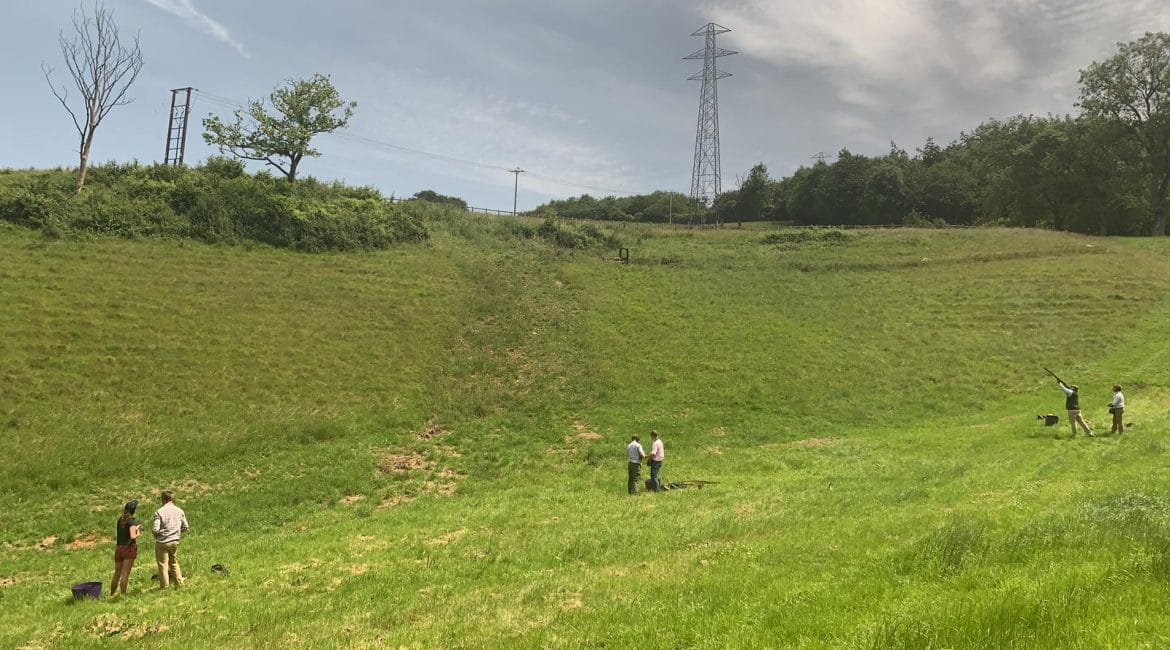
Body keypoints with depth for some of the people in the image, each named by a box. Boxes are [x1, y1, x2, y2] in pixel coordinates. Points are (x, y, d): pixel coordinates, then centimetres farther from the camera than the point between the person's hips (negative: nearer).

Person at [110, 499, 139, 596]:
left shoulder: (120, 519, 8)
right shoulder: (132, 521, -13)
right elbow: (132, 536, -24)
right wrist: (137, 534, -2)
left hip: (118, 548, 6)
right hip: (129, 548, -6)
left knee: (117, 573, 16)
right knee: (125, 574, -3)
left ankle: (112, 594, 25)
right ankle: (123, 594, -1)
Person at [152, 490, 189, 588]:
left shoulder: (159, 512, -13)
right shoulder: (179, 511, 2)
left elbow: (155, 529, -17)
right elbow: (185, 527, 6)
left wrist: (156, 534, 4)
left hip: (162, 542, -5)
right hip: (175, 541, 5)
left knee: (163, 564, 4)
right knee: (174, 563, 18)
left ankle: (164, 587, 9)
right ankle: (179, 583, 18)